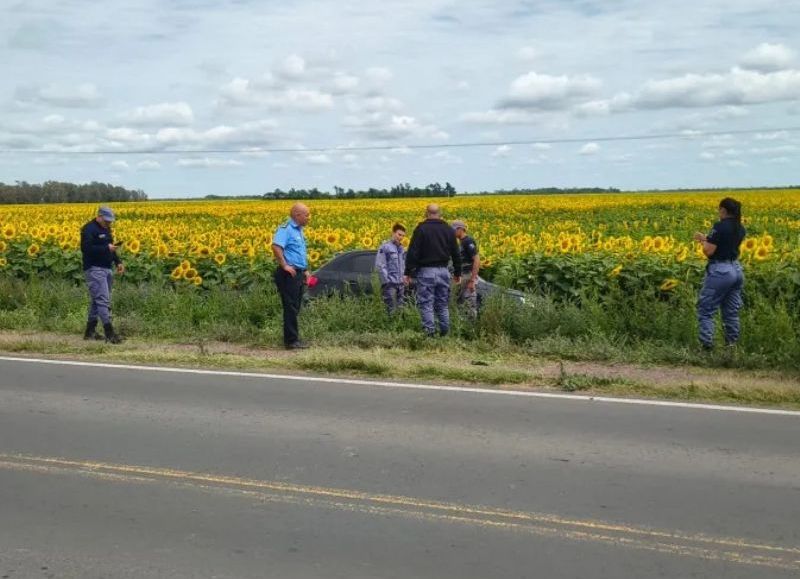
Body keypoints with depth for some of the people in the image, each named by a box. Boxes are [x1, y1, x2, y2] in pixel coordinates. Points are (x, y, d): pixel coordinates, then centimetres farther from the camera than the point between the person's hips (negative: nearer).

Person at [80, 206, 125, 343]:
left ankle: (90, 331, 19)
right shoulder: (89, 229, -12)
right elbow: (86, 249, -22)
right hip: (94, 269, -10)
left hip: (107, 269, 10)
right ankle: (109, 333, -19)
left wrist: (118, 262, 13)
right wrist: (106, 248, -24)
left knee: (96, 300, 13)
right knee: (103, 300, -15)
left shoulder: (106, 229, 17)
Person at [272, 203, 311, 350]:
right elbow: (276, 246, -28)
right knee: (290, 308, -7)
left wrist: (305, 270, 23)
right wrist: (284, 265, -24)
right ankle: (291, 341, -5)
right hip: (289, 274, -10)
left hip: (299, 273, 10)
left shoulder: (299, 230, 18)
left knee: (295, 308, 12)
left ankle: (293, 339, 19)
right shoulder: (285, 228, -13)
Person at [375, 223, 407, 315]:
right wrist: (387, 281, -14)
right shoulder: (385, 247, -6)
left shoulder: (402, 249, 15)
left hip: (401, 284, 7)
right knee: (391, 310, -9)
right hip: (390, 284, -7)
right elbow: (379, 266, -10)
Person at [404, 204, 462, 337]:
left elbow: (412, 252, -10)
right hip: (443, 271, 4)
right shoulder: (449, 230, 8)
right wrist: (458, 273, 20)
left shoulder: (421, 229, -6)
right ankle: (445, 333, 11)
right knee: (442, 305, 12)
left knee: (426, 304, -1)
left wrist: (408, 273, -7)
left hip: (426, 271, -4)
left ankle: (430, 332, -8)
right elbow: (456, 254, 12)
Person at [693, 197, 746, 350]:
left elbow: (709, 251, -17)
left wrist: (704, 242, 3)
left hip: (720, 271, -8)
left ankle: (706, 344, -6)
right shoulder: (741, 229, 8)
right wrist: (706, 238, 21)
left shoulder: (720, 226, -16)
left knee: (705, 310, 1)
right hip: (736, 269, 8)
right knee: (731, 312, 14)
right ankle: (732, 344, 17)